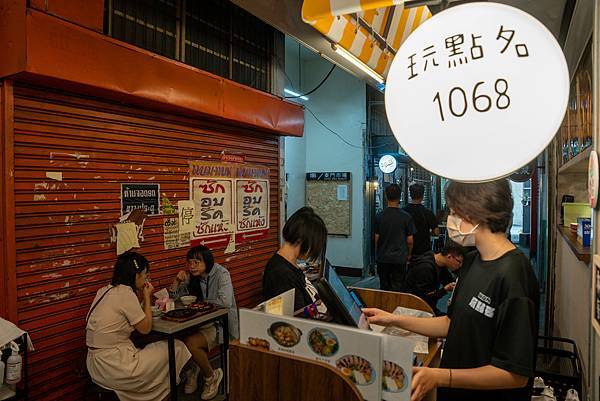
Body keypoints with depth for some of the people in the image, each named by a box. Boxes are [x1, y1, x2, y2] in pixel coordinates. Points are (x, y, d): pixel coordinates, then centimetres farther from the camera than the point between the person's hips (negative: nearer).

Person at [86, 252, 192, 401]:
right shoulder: (125, 294, -19)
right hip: (114, 368, -9)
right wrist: (147, 297, -1)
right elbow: (145, 328, -9)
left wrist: (143, 297, 6)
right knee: (176, 348, 2)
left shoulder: (105, 290, 7)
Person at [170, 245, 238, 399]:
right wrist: (177, 281, -7)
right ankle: (191, 370, 8)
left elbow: (225, 301, -25)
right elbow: (174, 297, 12)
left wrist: (201, 303, -12)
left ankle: (211, 376, 1)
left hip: (220, 324, -5)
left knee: (190, 343, -27)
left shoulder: (221, 274, -12)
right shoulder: (192, 277, 6)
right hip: (201, 322, 6)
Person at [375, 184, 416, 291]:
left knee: (384, 289, 12)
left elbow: (377, 239, 0)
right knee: (397, 289, 5)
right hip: (400, 258, -2)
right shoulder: (406, 217, -9)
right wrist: (408, 254, 13)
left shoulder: (379, 216, -4)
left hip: (382, 259, 2)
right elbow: (409, 240, -4)